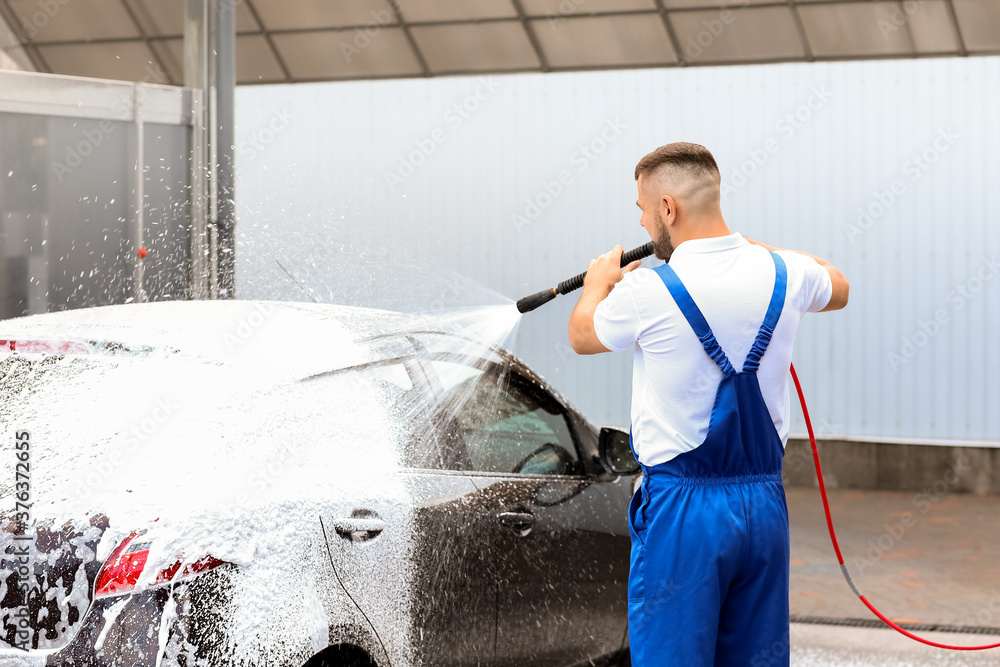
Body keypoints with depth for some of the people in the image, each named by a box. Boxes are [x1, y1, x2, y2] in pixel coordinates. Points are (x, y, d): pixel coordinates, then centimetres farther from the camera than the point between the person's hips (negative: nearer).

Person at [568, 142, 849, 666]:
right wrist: (754, 247, 33)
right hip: (765, 502, 5)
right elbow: (838, 288, 26)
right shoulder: (780, 273, 0)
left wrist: (598, 282, 29)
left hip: (682, 509, -5)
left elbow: (582, 337, 9)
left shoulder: (646, 293, -14)